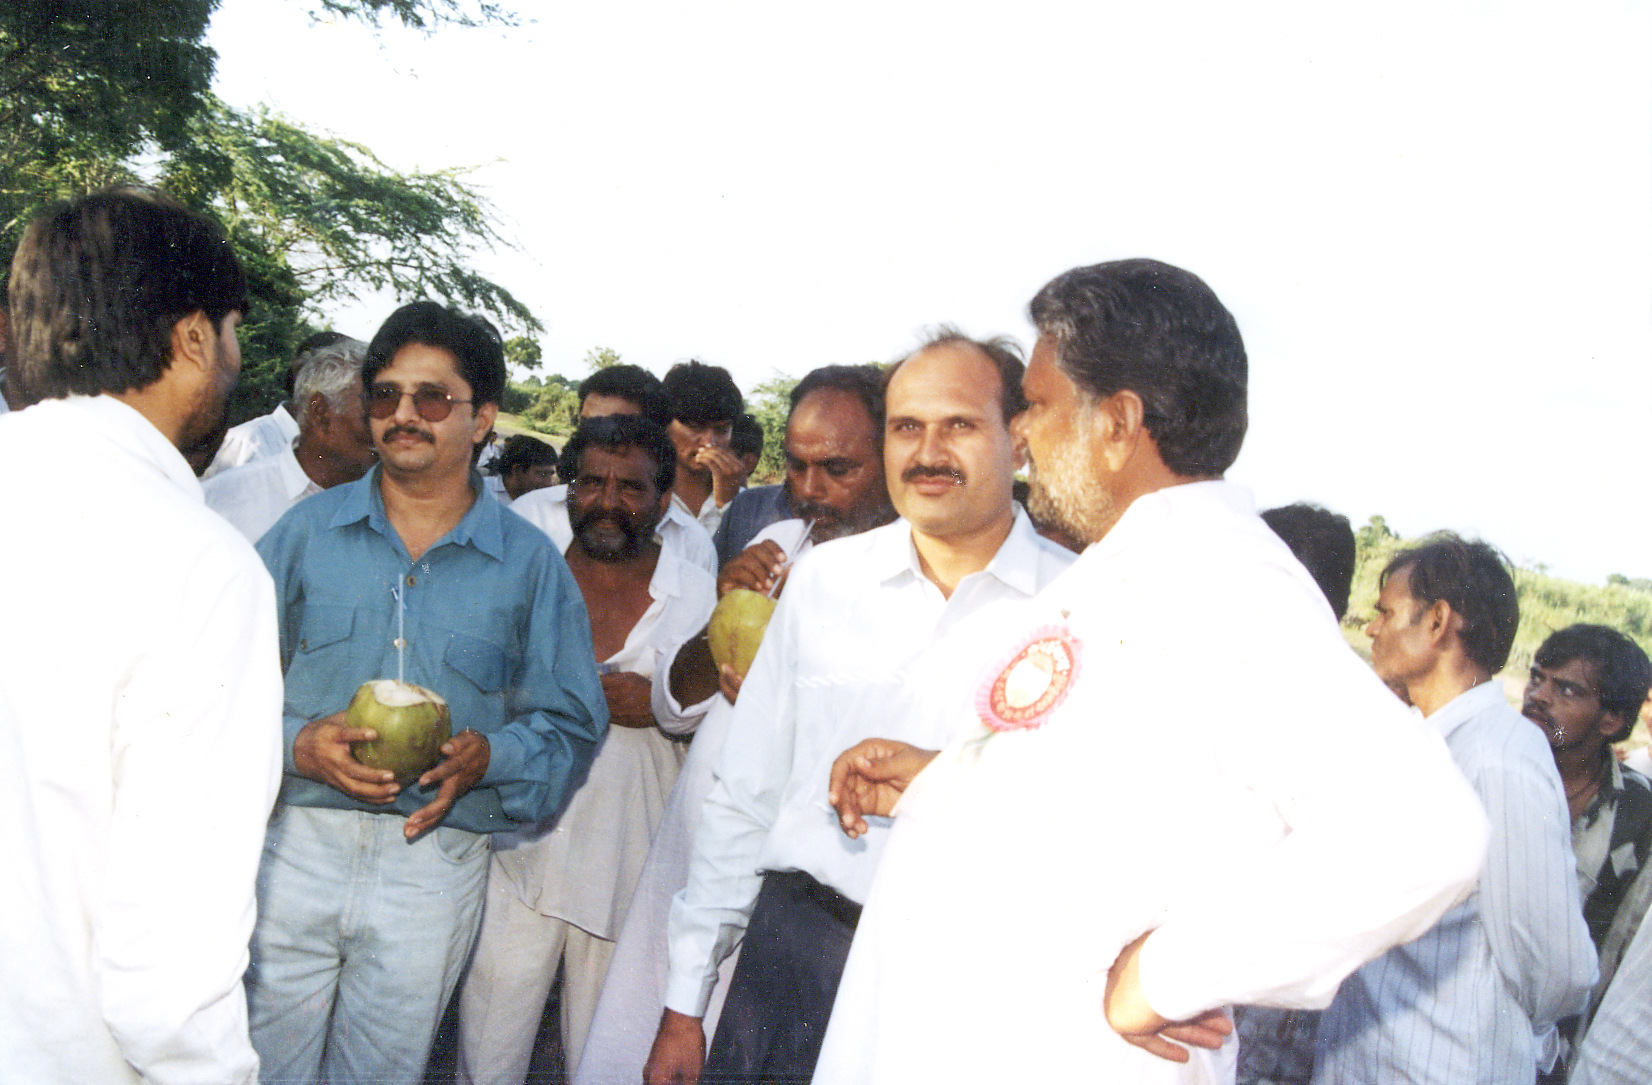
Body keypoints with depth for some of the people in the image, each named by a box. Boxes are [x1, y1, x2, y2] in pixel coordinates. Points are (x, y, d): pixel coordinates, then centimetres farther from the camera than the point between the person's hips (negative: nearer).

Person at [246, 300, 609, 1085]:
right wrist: (297, 745, -16)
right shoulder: (308, 529, 5)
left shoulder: (529, 562, 3)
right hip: (295, 844, 1)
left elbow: (571, 725, 2)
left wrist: (488, 756, -17)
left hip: (435, 866, 0)